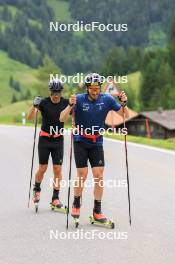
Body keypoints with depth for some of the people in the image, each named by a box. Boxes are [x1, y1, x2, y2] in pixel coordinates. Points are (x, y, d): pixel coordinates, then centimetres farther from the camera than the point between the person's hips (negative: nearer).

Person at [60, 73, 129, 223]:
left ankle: (97, 211, 5)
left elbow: (125, 115, -1)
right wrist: (71, 105, -33)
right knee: (82, 175, -5)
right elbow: (62, 119, -16)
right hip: (80, 142, -2)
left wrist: (123, 103, -20)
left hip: (97, 143, 2)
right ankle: (76, 204, 20)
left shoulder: (106, 99, -5)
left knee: (99, 175, -4)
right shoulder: (79, 99, -12)